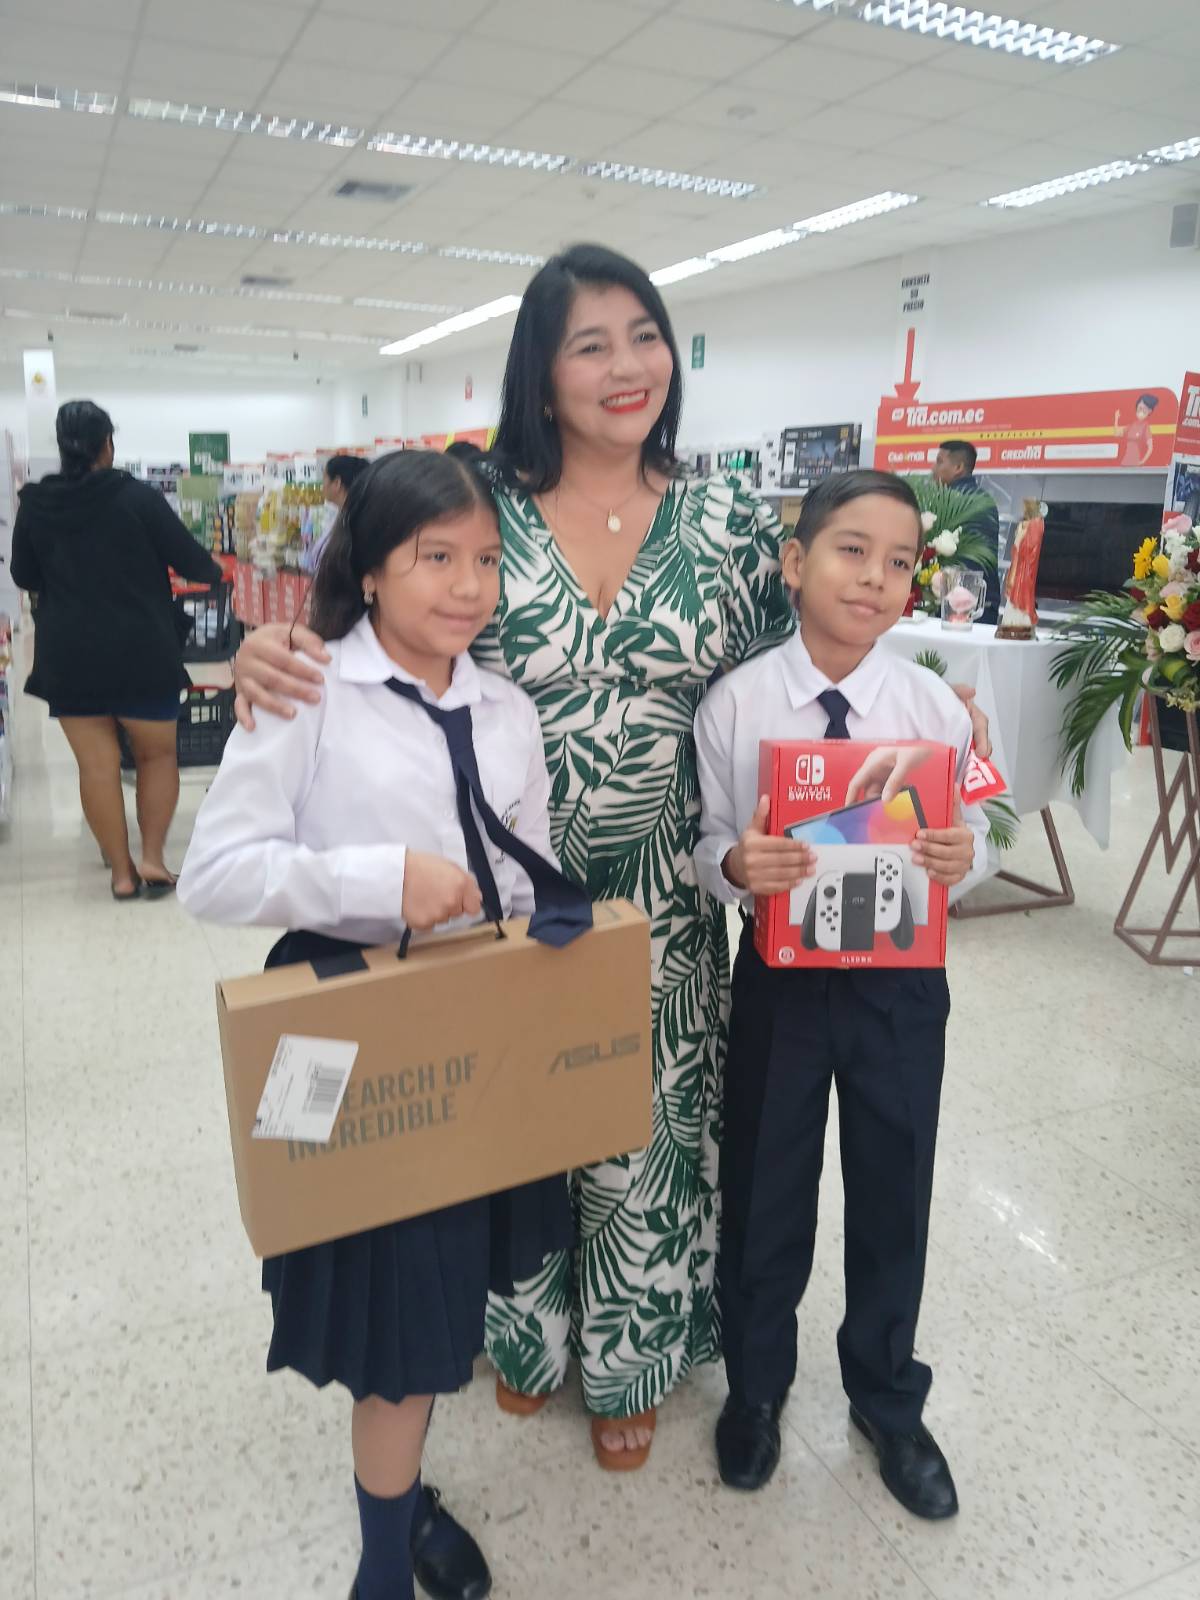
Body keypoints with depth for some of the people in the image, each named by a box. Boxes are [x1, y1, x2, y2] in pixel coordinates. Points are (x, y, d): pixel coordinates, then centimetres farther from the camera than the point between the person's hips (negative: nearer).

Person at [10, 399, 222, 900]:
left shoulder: (34, 503, 1)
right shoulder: (137, 497, -10)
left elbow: (24, 577, 12)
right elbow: (190, 561, -5)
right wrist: (214, 572, 17)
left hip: (67, 655, 3)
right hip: (141, 651, -2)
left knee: (96, 764, 8)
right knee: (157, 753, 15)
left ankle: (121, 871, 14)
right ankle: (152, 858, 8)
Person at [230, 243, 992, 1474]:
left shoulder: (729, 522, -1)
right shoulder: (481, 511, -6)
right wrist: (272, 656, -20)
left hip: (659, 898, 1)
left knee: (645, 1121, 15)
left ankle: (628, 1352, 43)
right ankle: (528, 1327, 47)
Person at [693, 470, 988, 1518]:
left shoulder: (937, 706, -9)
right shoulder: (734, 704, -11)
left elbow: (973, 834, -1)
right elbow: (710, 845, -6)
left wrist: (962, 856, -23)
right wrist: (736, 865, -27)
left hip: (901, 980, 1)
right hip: (781, 976, -1)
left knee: (894, 1197, 18)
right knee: (764, 1194, 16)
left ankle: (887, 1399, 47)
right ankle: (757, 1385, 46)